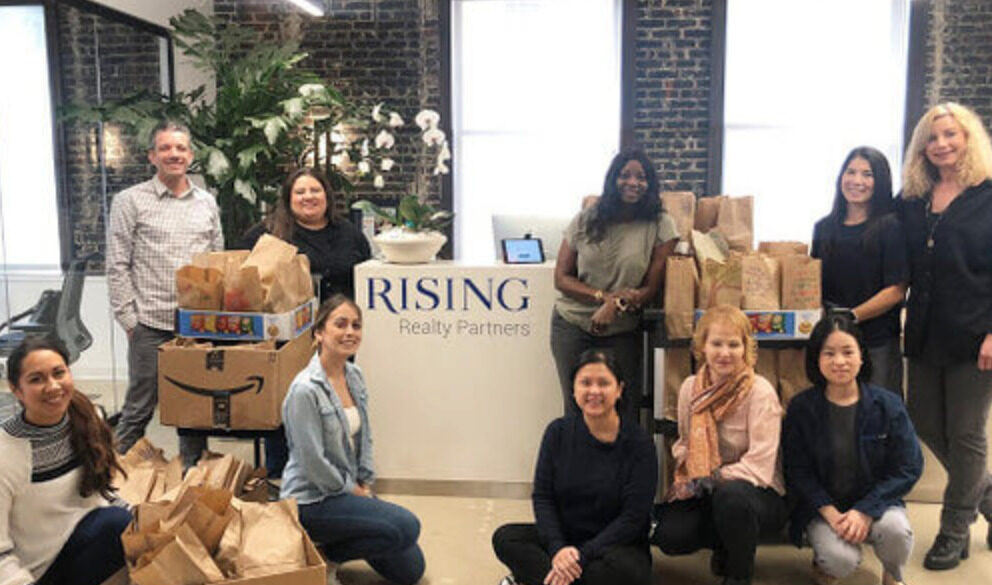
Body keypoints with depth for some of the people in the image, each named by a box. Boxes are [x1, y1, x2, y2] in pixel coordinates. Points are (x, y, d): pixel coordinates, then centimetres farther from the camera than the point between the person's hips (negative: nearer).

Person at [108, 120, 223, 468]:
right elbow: (117, 266, -2)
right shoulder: (130, 201, 1)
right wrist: (129, 319, -7)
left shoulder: (207, 203, 12)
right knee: (139, 407, 4)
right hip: (151, 324, -3)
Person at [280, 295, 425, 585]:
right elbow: (314, 463, -21)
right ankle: (322, 558, -3)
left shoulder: (354, 375, 2)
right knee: (407, 527, -23)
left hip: (350, 489, 8)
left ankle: (330, 548, 22)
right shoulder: (305, 390, -24)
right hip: (313, 501, -8)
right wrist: (354, 492, -9)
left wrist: (365, 485, 4)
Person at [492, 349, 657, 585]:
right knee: (505, 538, -18)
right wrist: (557, 548, -20)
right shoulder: (558, 432, -1)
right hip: (564, 537, 3)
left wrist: (582, 555, -22)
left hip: (616, 545, -3)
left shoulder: (638, 443, -10)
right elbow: (542, 496, -3)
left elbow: (633, 516, -13)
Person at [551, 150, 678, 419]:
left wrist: (615, 305, -22)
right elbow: (561, 278, -1)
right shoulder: (586, 220, 0)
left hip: (622, 333, -1)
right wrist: (604, 296, -17)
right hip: (572, 325, 1)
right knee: (576, 408, 4)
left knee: (624, 411, 1)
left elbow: (652, 288, -4)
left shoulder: (660, 226, -4)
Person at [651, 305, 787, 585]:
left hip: (761, 496, -4)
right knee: (668, 535, -23)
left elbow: (758, 467, -18)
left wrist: (707, 480, -19)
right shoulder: (690, 388, 2)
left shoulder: (760, 392, -14)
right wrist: (686, 481, -7)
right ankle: (725, 548, 13)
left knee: (730, 495, -39)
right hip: (707, 496, 4)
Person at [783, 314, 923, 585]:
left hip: (875, 501, 1)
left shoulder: (888, 405, -5)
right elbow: (797, 471, -5)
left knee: (895, 529, -30)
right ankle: (823, 562, 12)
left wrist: (864, 511, -16)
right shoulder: (801, 408, -6)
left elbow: (908, 468, -6)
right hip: (822, 507, -1)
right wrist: (830, 513, -19)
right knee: (842, 560, -27)